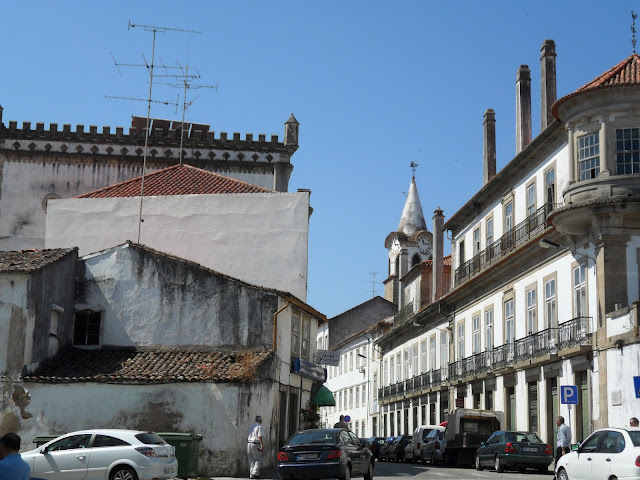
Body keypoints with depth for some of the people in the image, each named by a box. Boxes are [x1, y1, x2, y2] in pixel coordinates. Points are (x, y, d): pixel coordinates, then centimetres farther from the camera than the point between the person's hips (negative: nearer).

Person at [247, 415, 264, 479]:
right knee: (258, 459, 0)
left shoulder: (251, 426, 16)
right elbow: (259, 436, -17)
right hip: (255, 444, -7)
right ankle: (255, 473, -9)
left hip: (249, 443, 7)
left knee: (251, 460, 11)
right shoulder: (259, 426, -7)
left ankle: (251, 474, 10)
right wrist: (262, 445, -18)